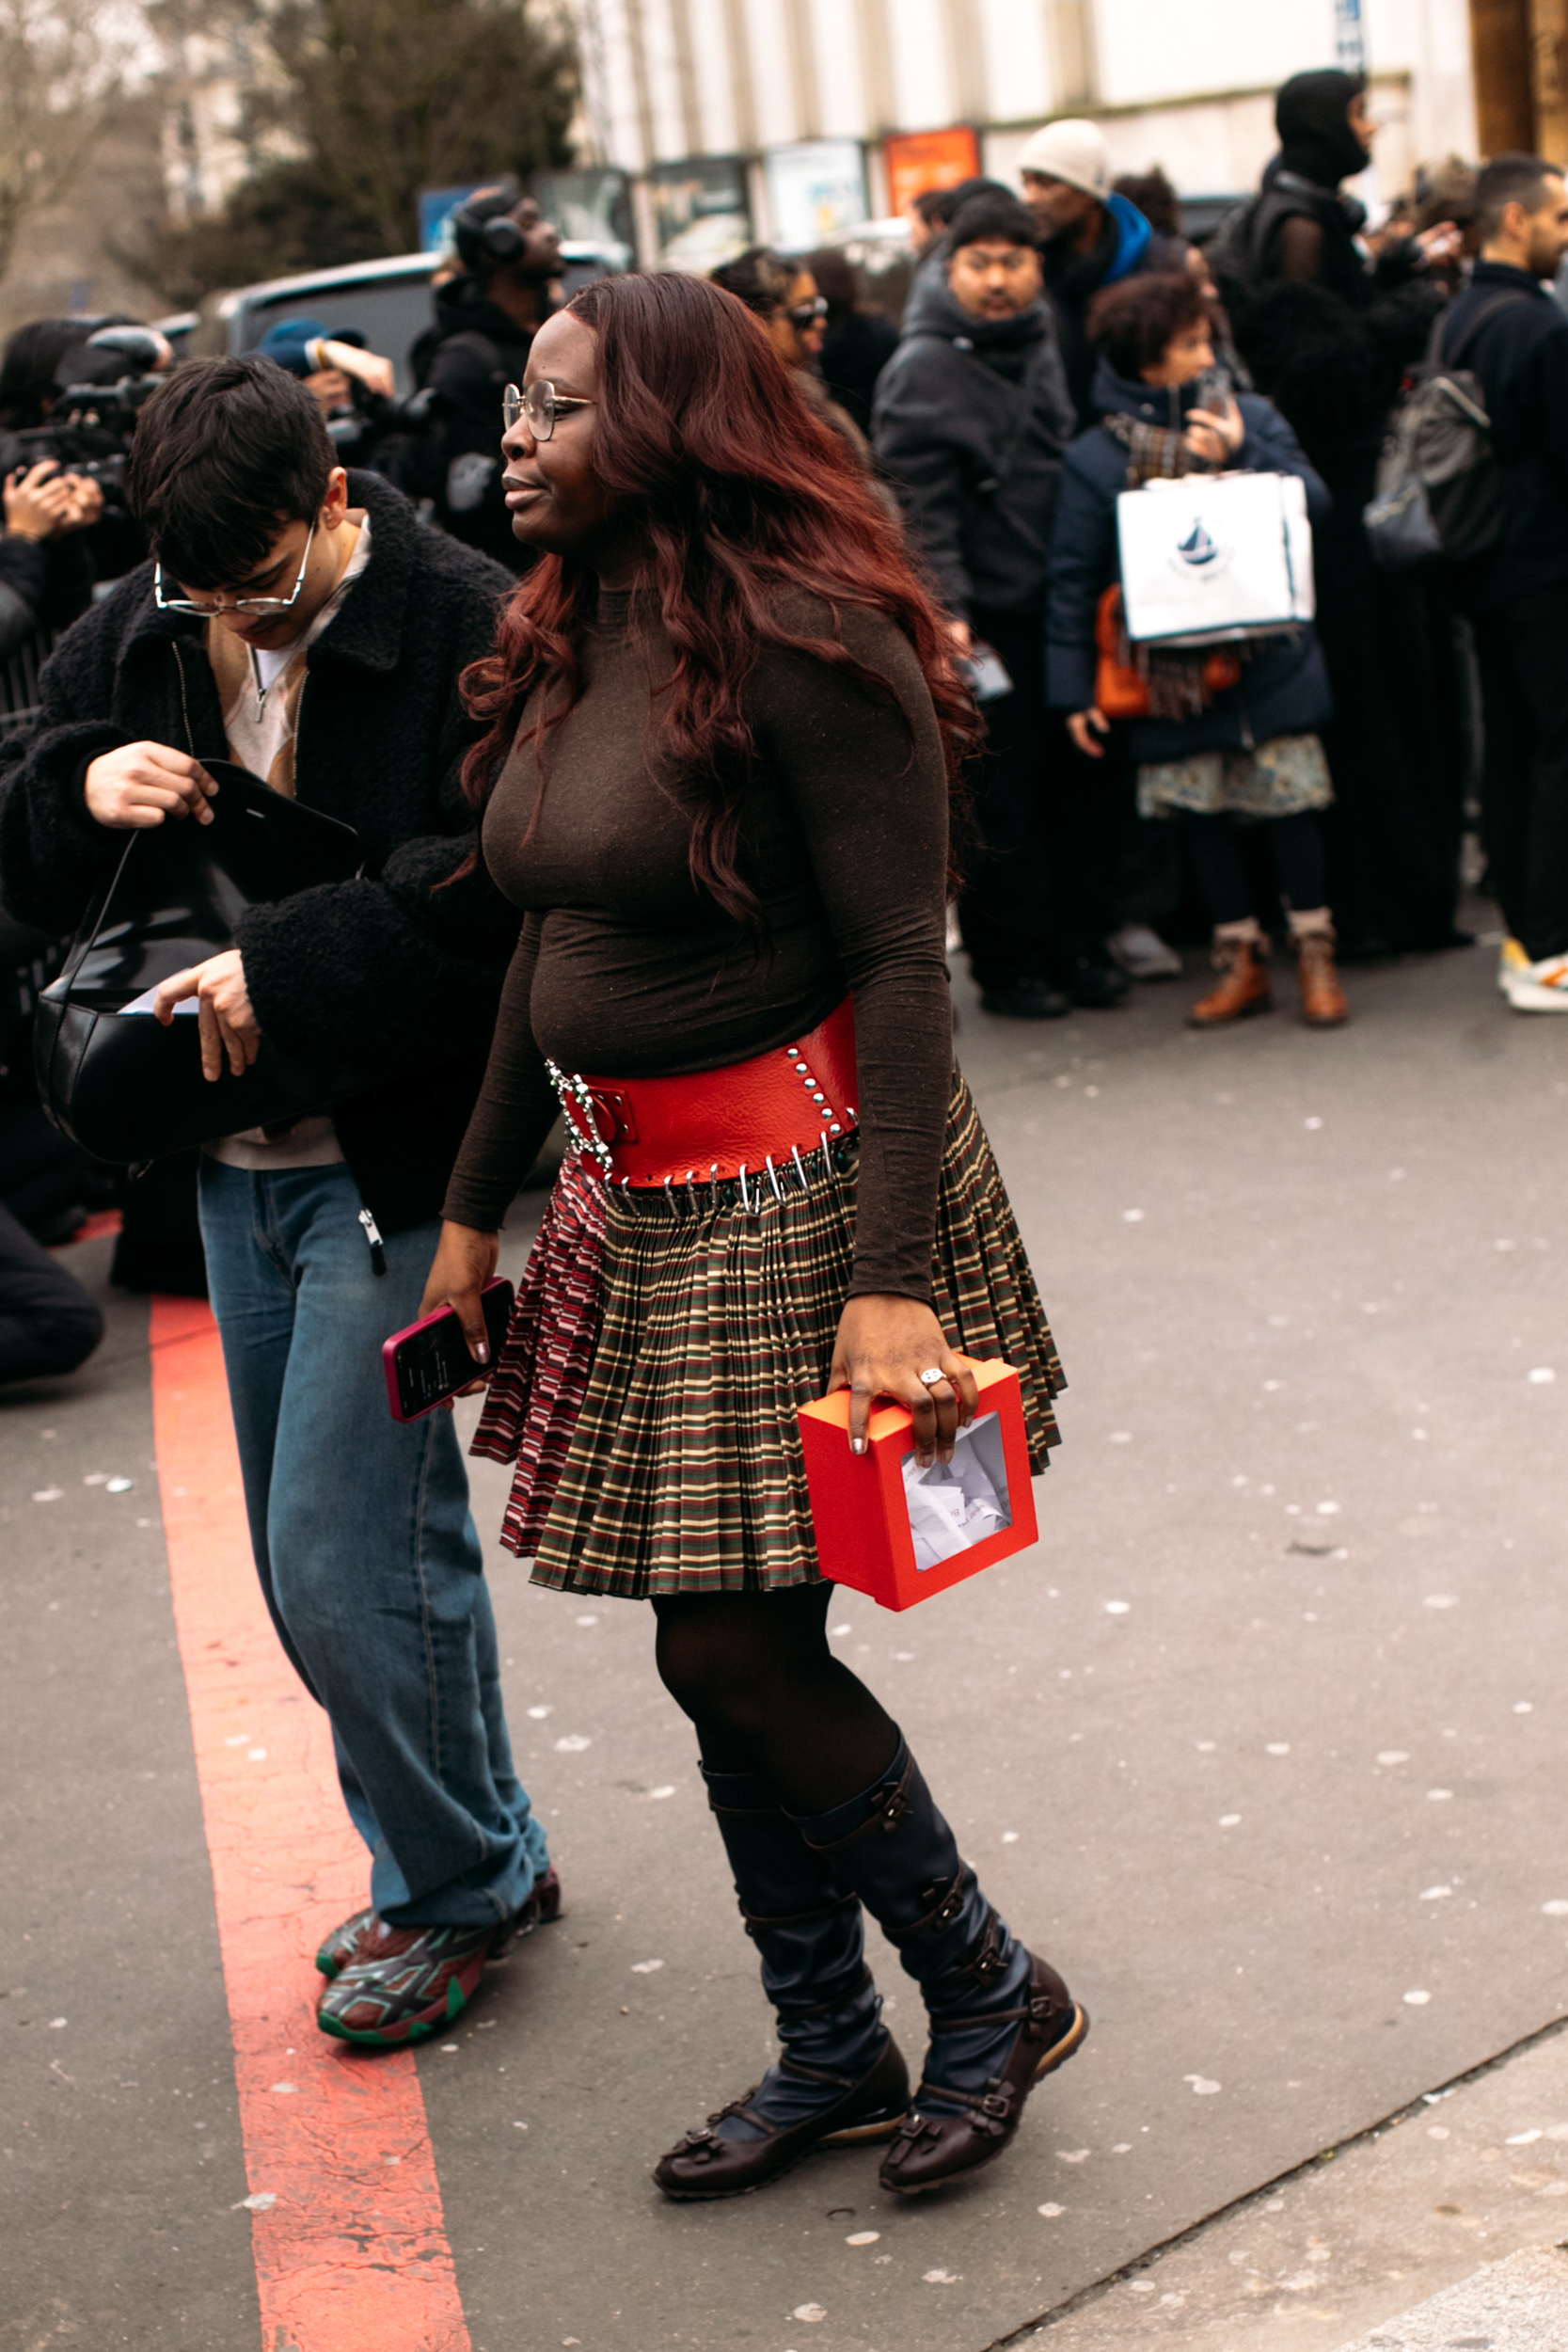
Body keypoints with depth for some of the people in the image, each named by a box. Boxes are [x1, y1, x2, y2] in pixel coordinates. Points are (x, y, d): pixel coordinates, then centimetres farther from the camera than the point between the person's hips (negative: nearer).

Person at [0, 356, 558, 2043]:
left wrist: (282, 973, -24)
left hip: (398, 1158, -7)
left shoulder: (471, 631, -14)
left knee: (343, 1555, -6)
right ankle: (463, 1856, 33)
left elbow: (499, 891, -22)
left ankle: (457, 1884, 16)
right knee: (320, 1552, 15)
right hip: (238, 1159, 7)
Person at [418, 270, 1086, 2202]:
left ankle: (991, 1990, 17)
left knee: (732, 1647, -5)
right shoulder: (565, 643, 9)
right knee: (731, 1654, 12)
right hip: (639, 1205, 8)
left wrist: (892, 1280, -24)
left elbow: (902, 962, -18)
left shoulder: (802, 642, -16)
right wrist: (475, 1208, 18)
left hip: (798, 1193, -8)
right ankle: (831, 2054, 27)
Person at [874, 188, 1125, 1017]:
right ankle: (1008, 964, 9)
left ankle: (1078, 943, 21)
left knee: (1075, 782, 11)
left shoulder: (1043, 349, 14)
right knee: (998, 800, -1)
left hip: (1062, 607, 7)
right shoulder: (923, 371, -9)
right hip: (988, 620, -7)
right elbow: (920, 507, -16)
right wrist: (944, 609, -25)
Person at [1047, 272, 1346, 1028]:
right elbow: (1073, 581, -1)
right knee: (1201, 813, 6)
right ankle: (1241, 959, 21)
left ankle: (1315, 953, 17)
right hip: (1169, 674, 0)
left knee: (1288, 803, 2)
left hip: (1270, 659, 1)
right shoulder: (1094, 459, -2)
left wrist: (1242, 455, -19)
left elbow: (1314, 500, -5)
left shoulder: (1252, 418, 4)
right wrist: (1074, 690, -3)